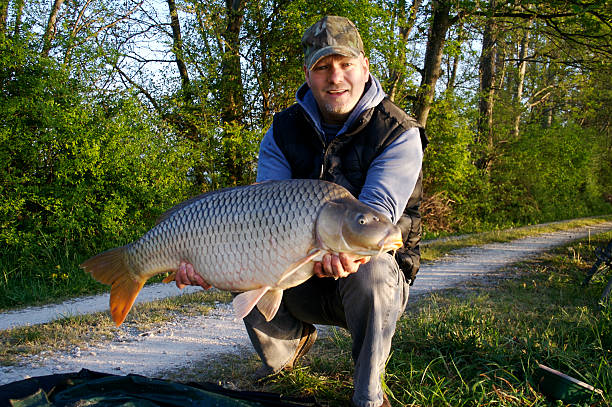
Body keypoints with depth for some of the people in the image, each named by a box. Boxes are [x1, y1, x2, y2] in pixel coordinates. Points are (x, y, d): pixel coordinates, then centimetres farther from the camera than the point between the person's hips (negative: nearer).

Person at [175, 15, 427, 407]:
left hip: (378, 279, -3)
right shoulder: (284, 133, -3)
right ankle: (294, 340, 11)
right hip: (302, 275, 4)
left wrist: (350, 246, -53)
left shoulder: (399, 133, -13)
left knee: (370, 270, -37)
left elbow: (378, 208, -29)